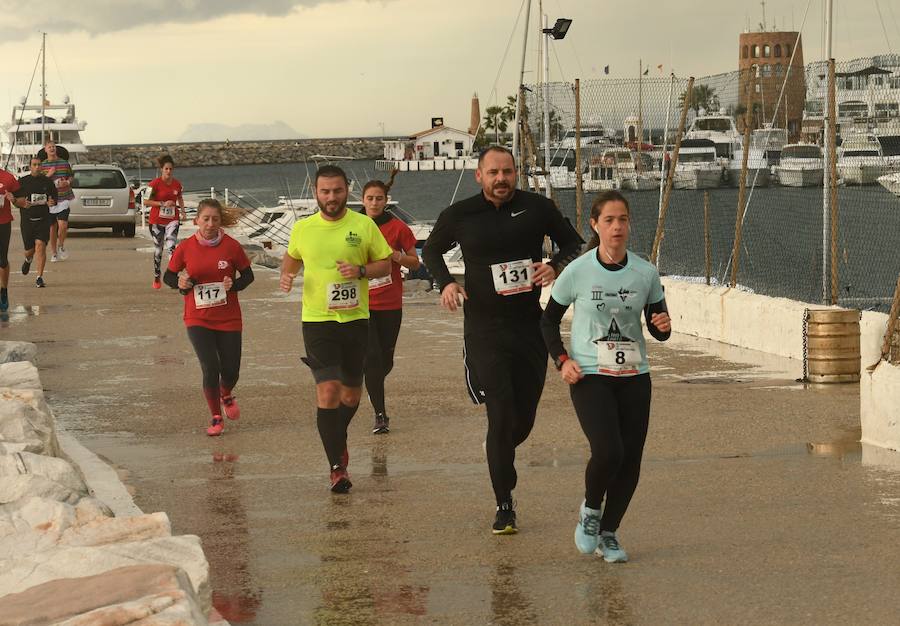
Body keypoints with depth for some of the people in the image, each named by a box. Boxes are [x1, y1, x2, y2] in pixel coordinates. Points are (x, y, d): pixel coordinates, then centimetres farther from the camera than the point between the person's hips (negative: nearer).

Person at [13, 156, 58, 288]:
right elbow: (15, 200, 5)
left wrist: (51, 203, -11)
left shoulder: (47, 182, 5)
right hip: (27, 220, 1)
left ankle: (39, 277, -11)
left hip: (43, 219, -1)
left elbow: (54, 199, 12)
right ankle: (28, 260, 44)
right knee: (29, 250, 5)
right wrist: (23, 202, -16)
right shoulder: (22, 182, 3)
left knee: (40, 246, -15)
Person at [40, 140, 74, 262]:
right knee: (52, 227, 6)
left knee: (63, 225, -16)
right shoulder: (42, 165, 4)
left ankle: (61, 246, 11)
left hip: (63, 199, -1)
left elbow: (71, 177, 13)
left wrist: (67, 182, -8)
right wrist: (48, 175, -13)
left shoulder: (64, 163, 5)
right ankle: (54, 253, 20)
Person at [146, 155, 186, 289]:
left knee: (171, 247, -18)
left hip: (172, 219, 1)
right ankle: (156, 278, 25)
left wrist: (182, 211, 8)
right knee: (158, 249, 9)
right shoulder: (155, 183, -9)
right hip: (156, 221, -1)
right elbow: (146, 201, -9)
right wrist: (163, 204, -18)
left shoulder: (177, 184, 2)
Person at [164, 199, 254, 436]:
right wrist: (180, 283, -15)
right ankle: (216, 418, 8)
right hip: (198, 320, -1)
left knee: (231, 371, 5)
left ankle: (226, 395, 42)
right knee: (210, 368, -12)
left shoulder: (231, 246, -7)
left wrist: (234, 284, -16)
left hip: (228, 319, 1)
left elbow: (248, 275, 4)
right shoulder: (185, 248, -6)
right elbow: (168, 276, 7)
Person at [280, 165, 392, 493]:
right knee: (328, 389, -14)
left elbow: (385, 264, 5)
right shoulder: (302, 228, 1)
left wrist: (361, 271, -14)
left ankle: (338, 438, 44)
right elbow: (291, 257, 21)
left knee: (352, 392, 14)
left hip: (356, 318, 1)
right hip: (317, 319, -1)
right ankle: (337, 466, -8)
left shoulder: (364, 225, -2)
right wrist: (286, 276, 0)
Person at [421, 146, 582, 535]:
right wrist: (445, 283, -3)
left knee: (523, 419, 9)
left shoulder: (537, 208, -1)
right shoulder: (459, 216, -1)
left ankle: (497, 451, 45)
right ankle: (504, 506, -1)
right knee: (501, 414, -11)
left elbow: (573, 243, 12)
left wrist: (555, 266, -9)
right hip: (484, 331, -2)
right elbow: (431, 251, 17)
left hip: (530, 327, 2)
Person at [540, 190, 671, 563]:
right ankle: (590, 510, 11)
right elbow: (549, 321, 6)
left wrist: (664, 327, -13)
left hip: (633, 377, 3)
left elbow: (658, 328, 10)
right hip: (589, 377, -3)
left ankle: (608, 533, 21)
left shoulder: (645, 273, 0)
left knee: (631, 459, 0)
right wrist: (562, 361, -8)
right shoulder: (577, 272, -6)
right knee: (608, 451, -20)